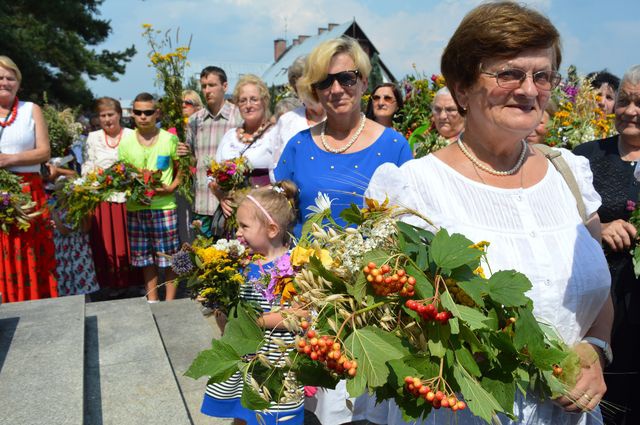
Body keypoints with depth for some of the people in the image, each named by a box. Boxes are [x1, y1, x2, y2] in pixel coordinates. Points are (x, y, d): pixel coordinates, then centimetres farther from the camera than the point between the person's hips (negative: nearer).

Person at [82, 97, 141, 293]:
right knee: (106, 244, 5)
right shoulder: (93, 138, 10)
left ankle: (134, 282, 17)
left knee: (129, 243, 2)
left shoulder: (132, 136, 2)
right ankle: (113, 284, 19)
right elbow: (87, 170, 7)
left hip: (127, 198, -2)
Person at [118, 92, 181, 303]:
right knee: (145, 257, 11)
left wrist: (171, 187, -11)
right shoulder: (126, 142, 6)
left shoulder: (170, 139, -1)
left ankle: (170, 301, 14)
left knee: (170, 255, 1)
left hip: (165, 205, -2)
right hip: (136, 207, 3)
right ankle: (152, 299, 25)